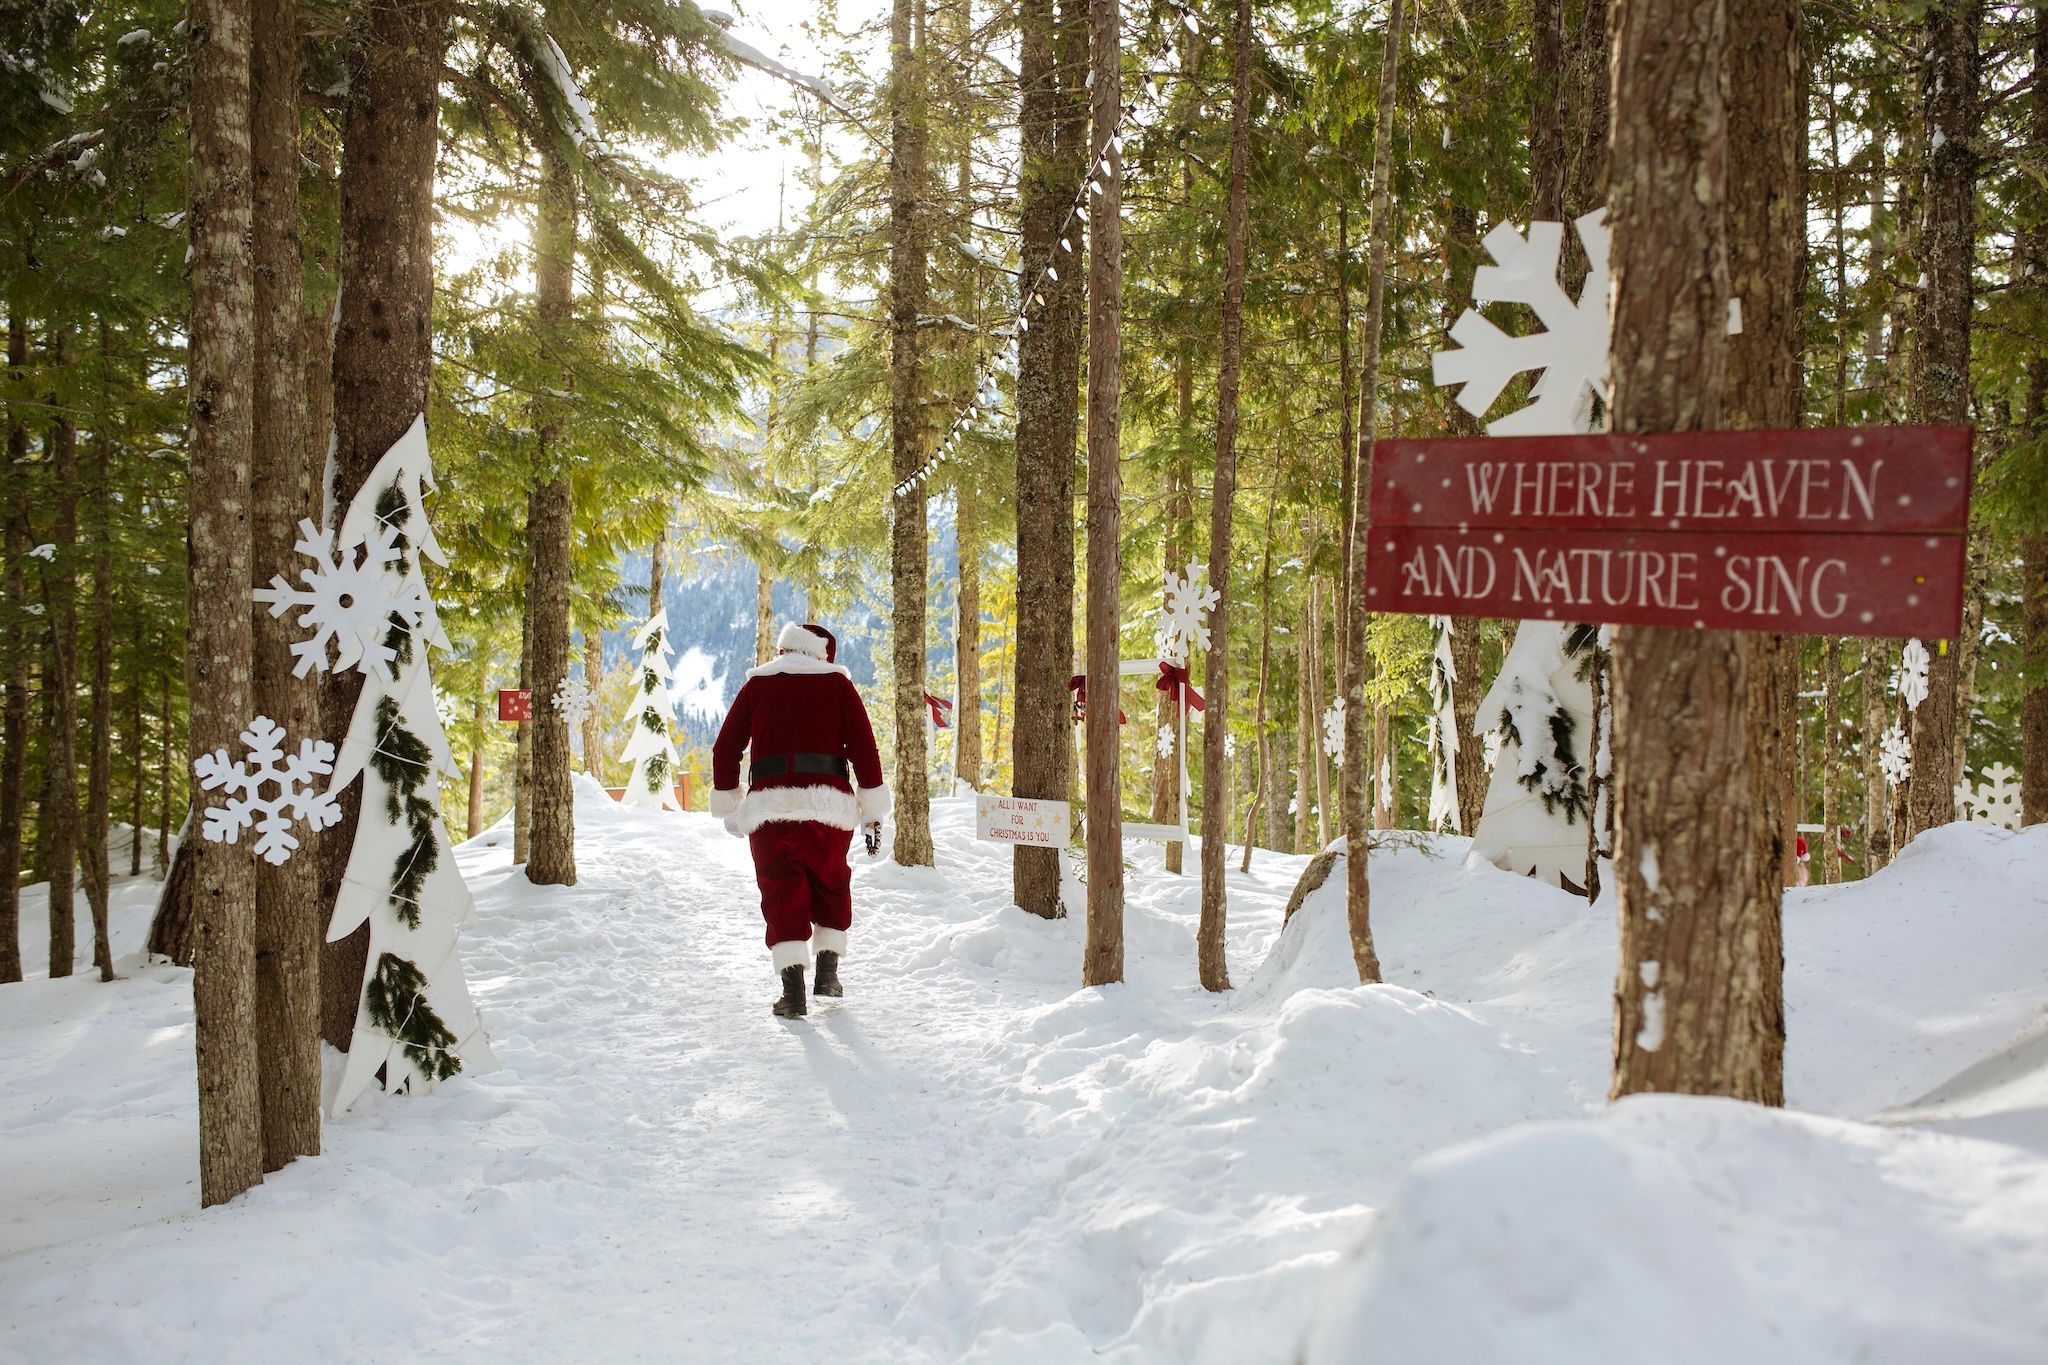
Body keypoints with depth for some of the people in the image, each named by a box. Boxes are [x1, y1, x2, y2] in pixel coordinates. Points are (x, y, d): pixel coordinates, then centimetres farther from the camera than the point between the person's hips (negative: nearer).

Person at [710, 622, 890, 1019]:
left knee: (782, 896, 4)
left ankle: (792, 988, -6)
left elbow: (725, 748, 12)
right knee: (831, 886, 20)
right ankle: (828, 971, 19)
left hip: (768, 805, 0)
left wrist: (728, 807, 21)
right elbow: (863, 748, 2)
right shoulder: (837, 683, 9)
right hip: (828, 804, 0)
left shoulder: (757, 684, 14)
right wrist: (873, 812, 5)